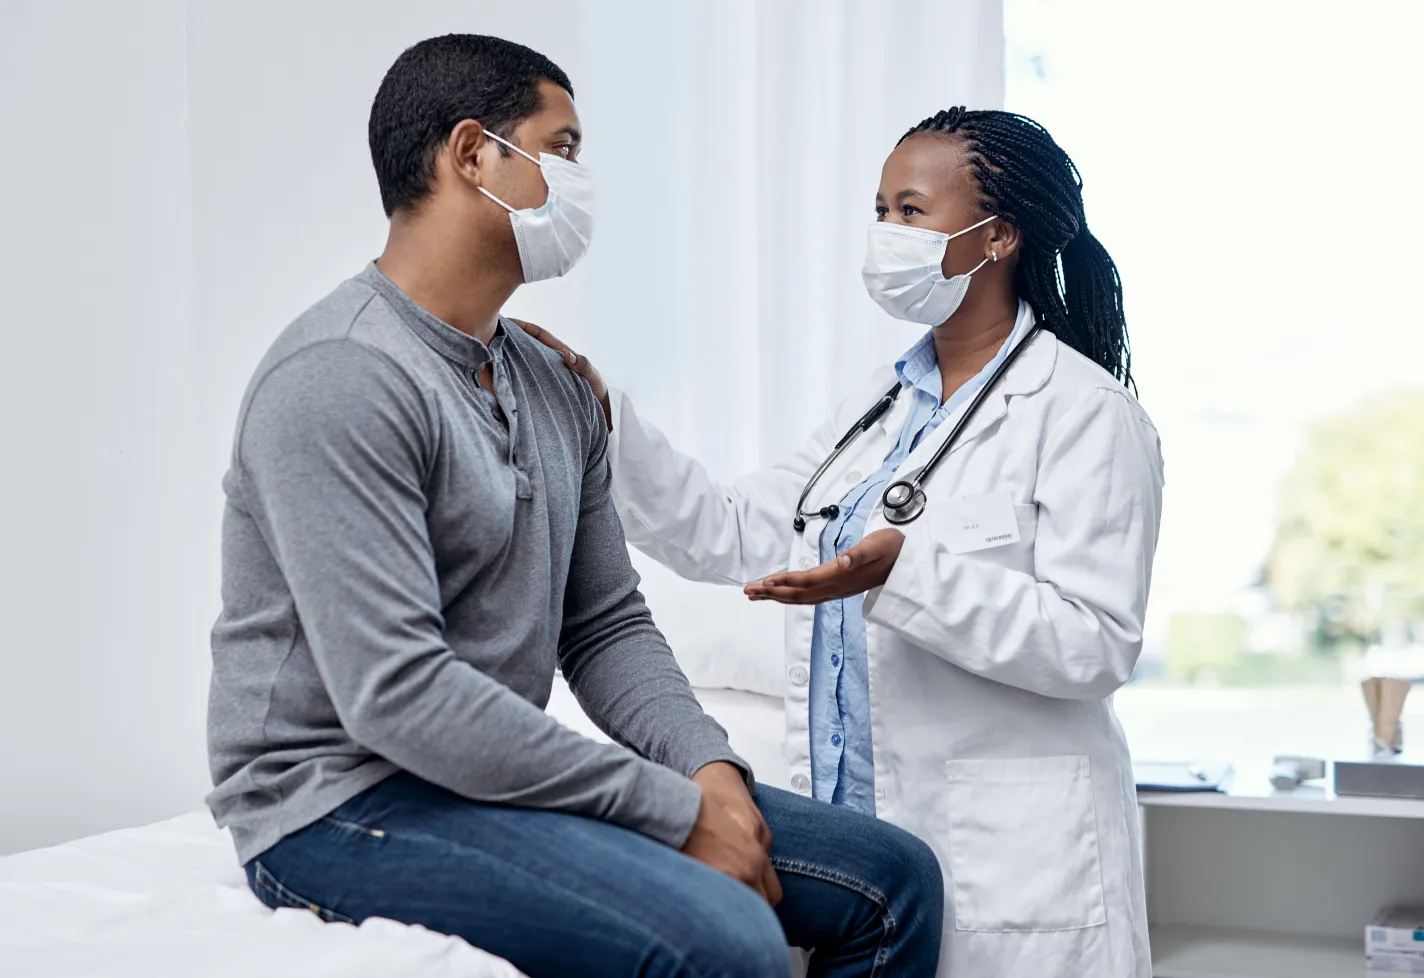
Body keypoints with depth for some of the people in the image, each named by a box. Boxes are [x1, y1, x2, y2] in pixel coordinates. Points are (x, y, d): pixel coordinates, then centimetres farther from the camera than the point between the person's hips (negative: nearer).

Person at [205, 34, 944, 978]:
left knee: (893, 876, 1)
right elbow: (397, 692, -25)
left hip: (505, 780, 9)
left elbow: (607, 625, 14)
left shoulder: (556, 388, 12)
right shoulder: (339, 379, -17)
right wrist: (678, 808, -21)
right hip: (342, 806, -9)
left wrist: (711, 769, -7)